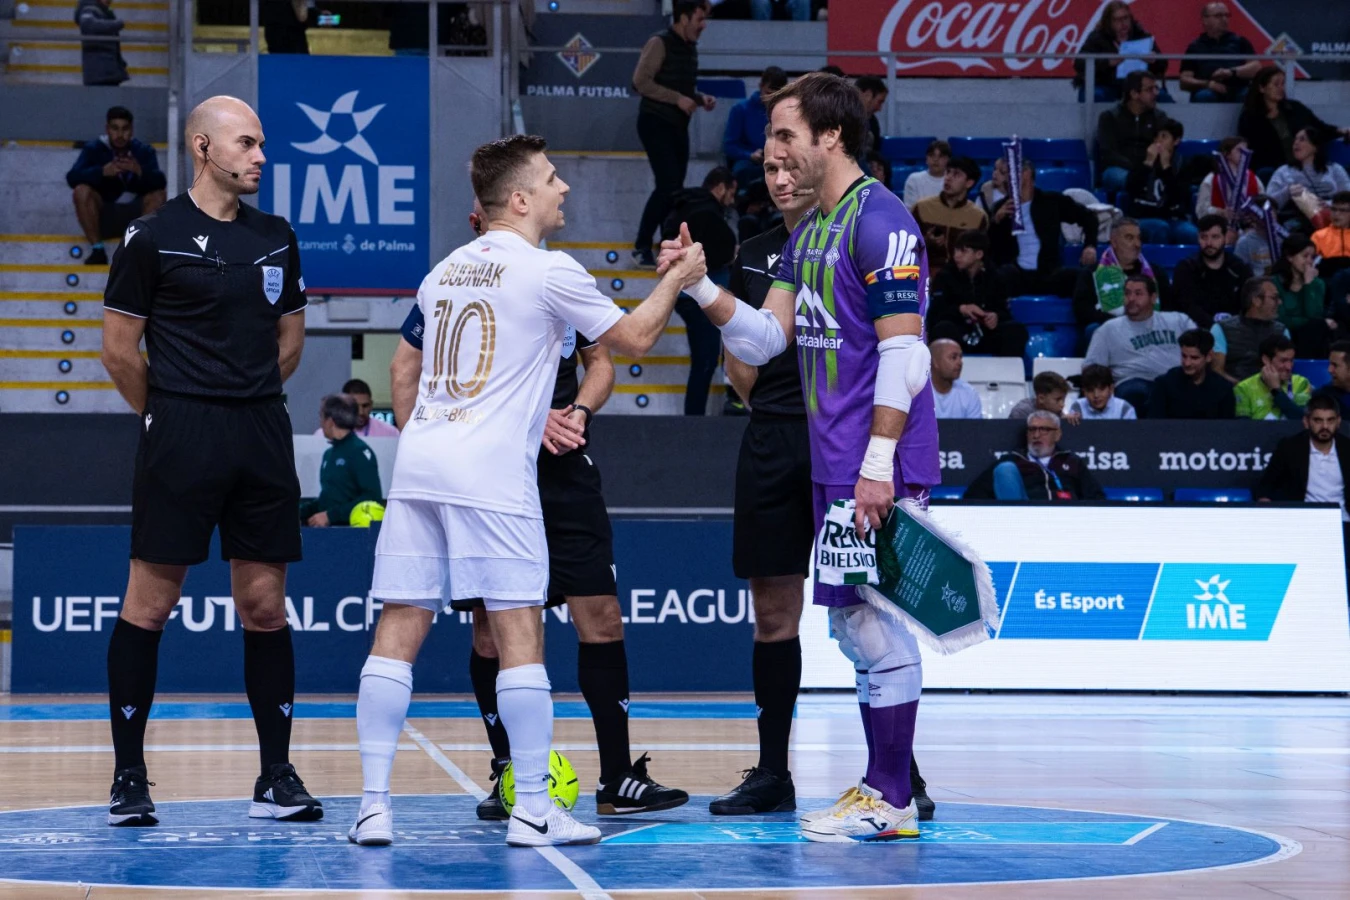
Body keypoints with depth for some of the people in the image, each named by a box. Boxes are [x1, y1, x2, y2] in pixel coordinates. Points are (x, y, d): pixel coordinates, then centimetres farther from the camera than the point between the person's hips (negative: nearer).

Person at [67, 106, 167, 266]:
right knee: (81, 191, -26)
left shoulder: (144, 150, -3)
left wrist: (140, 171, -39)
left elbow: (160, 182, -18)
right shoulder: (93, 149, -5)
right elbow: (72, 178, -19)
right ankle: (97, 250, -22)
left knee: (158, 195, -24)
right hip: (102, 216, 0)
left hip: (135, 215, 0)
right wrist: (102, 171, -36)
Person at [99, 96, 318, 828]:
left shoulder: (276, 239, 11)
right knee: (150, 603, -1)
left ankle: (276, 778, 12)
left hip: (262, 435, 5)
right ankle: (129, 778, 7)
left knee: (265, 605, 6)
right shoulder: (153, 237, -4)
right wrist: (169, 413, 7)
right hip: (180, 437, -5)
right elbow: (119, 346, -1)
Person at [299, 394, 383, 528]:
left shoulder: (360, 452, -5)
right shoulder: (329, 454, 20)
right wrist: (299, 512, 9)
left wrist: (330, 515, -15)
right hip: (325, 528, 7)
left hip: (349, 528, -7)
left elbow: (372, 498, -14)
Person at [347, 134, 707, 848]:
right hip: (491, 472, -6)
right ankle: (532, 810, 0)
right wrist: (678, 278, 23)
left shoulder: (443, 272, 18)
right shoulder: (550, 271, -3)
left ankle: (373, 805, 1)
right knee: (519, 631, -1)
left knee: (398, 630, 4)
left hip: (417, 463, 6)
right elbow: (633, 339, 7)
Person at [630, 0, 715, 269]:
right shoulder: (659, 43, -12)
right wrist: (677, 98, -21)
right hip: (656, 124, -8)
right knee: (668, 185, -15)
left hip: (678, 126, 8)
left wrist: (700, 98, 4)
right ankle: (641, 247, -7)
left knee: (675, 187, 8)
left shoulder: (691, 48, 13)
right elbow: (641, 81, -19)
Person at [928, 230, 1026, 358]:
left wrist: (996, 317, -19)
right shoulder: (945, 276, 2)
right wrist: (961, 309, -28)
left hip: (985, 339, 3)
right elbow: (934, 313, -10)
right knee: (944, 328, -36)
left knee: (1016, 329, -20)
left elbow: (1005, 312, 5)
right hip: (955, 337, -3)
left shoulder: (991, 278, 11)